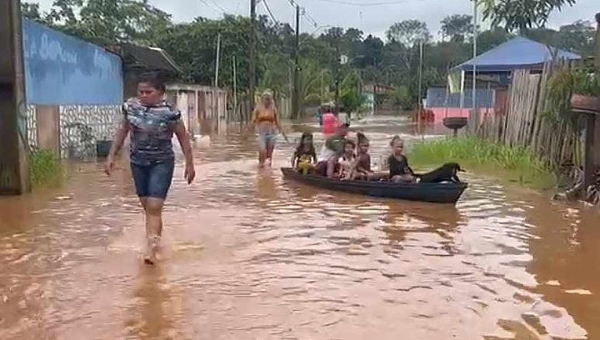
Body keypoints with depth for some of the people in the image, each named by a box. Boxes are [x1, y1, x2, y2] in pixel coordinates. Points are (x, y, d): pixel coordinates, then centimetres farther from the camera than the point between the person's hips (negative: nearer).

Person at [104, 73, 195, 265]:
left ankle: (150, 249, -13)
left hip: (162, 163, -5)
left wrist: (189, 164, -5)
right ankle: (155, 239, 31)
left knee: (154, 207, -13)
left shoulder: (169, 112, -15)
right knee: (146, 206, 13)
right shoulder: (130, 107, -2)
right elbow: (122, 132, 10)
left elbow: (183, 138, -7)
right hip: (138, 163, 5)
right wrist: (111, 156, 7)